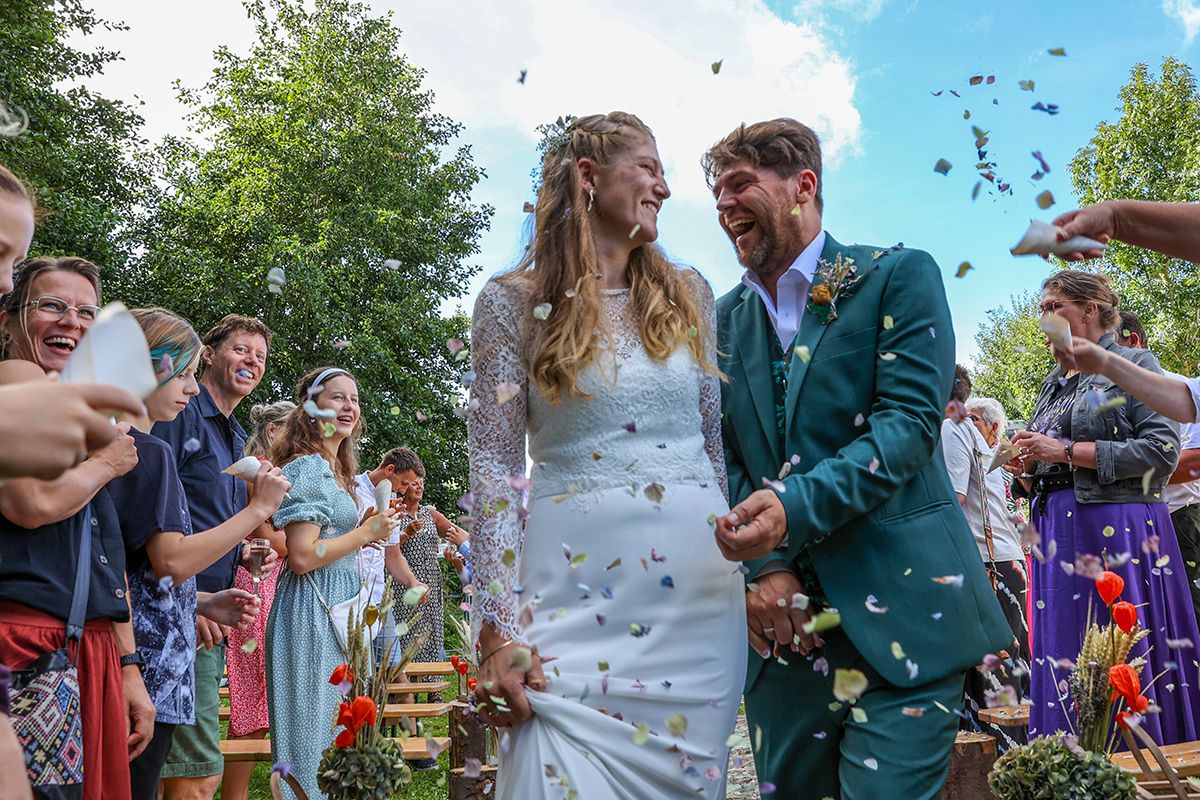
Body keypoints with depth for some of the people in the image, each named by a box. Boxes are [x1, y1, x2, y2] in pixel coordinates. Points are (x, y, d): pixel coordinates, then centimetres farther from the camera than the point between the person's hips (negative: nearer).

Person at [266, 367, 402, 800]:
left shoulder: (335, 469, 16)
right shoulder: (308, 467, -14)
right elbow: (302, 557, -22)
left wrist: (363, 535, 13)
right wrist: (365, 533, -13)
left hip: (337, 609, 10)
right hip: (312, 608, -10)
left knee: (335, 730, 16)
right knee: (312, 730, -2)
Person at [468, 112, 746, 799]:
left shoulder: (687, 294, 10)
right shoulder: (514, 302, 0)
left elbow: (717, 444, 14)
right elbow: (496, 467, -4)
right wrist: (499, 629, -10)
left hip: (699, 592, 3)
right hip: (579, 593, -3)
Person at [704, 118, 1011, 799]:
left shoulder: (900, 276, -1)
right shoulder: (726, 320, 13)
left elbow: (911, 421, -12)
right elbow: (727, 457, 7)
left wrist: (794, 504, -25)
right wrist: (762, 566, -9)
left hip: (897, 613, -4)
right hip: (780, 617, 5)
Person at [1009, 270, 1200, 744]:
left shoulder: (1134, 365, 1)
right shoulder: (1053, 384, 20)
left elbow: (1162, 451, -12)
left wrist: (1066, 451, -14)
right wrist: (1026, 470, 2)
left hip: (1117, 530, -6)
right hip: (1057, 533, 6)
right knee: (1062, 660, 4)